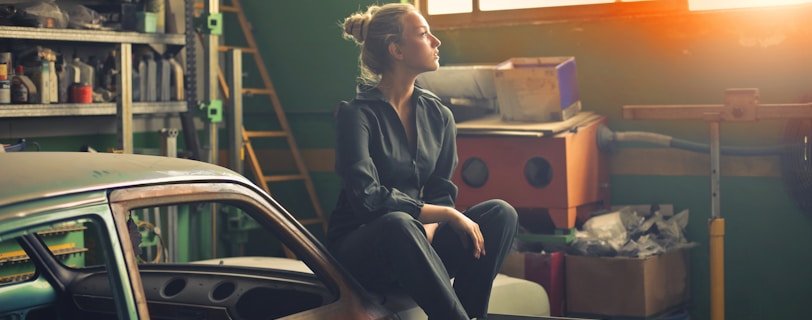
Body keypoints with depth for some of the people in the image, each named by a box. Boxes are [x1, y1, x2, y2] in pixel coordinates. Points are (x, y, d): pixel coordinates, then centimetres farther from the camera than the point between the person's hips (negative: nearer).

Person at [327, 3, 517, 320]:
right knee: (398, 225, -39)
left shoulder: (438, 115, 6)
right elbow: (367, 198, -22)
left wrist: (428, 231, -18)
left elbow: (442, 195, 5)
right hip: (359, 252, -5)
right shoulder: (356, 114, -11)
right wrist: (447, 215, -21)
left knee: (499, 213, -16)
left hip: (414, 248, 6)